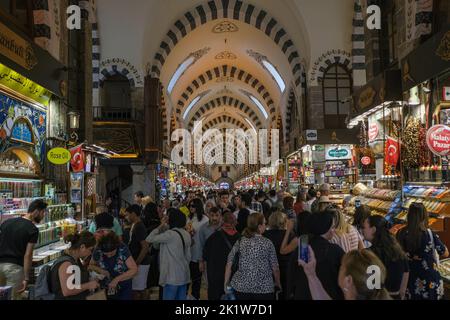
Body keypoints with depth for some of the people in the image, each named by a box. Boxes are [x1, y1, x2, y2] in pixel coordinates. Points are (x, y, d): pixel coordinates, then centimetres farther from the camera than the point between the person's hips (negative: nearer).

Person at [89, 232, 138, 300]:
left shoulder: (123, 249, -22)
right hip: (106, 289, 2)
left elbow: (134, 270, -23)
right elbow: (91, 265, 4)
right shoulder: (98, 251, -15)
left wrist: (116, 279, -31)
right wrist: (100, 270, -17)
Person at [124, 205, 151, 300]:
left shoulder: (139, 227, -18)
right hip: (140, 262, 9)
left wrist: (136, 263, -22)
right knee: (139, 289, 16)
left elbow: (145, 247, -24)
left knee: (136, 290, -4)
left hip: (140, 264, -9)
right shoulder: (135, 226, 11)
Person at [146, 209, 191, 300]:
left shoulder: (170, 234, -18)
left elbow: (149, 239, -14)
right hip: (184, 275, 8)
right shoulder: (186, 234, 6)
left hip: (172, 276, -8)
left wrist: (161, 226, -6)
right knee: (181, 298, 13)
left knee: (168, 297, 3)